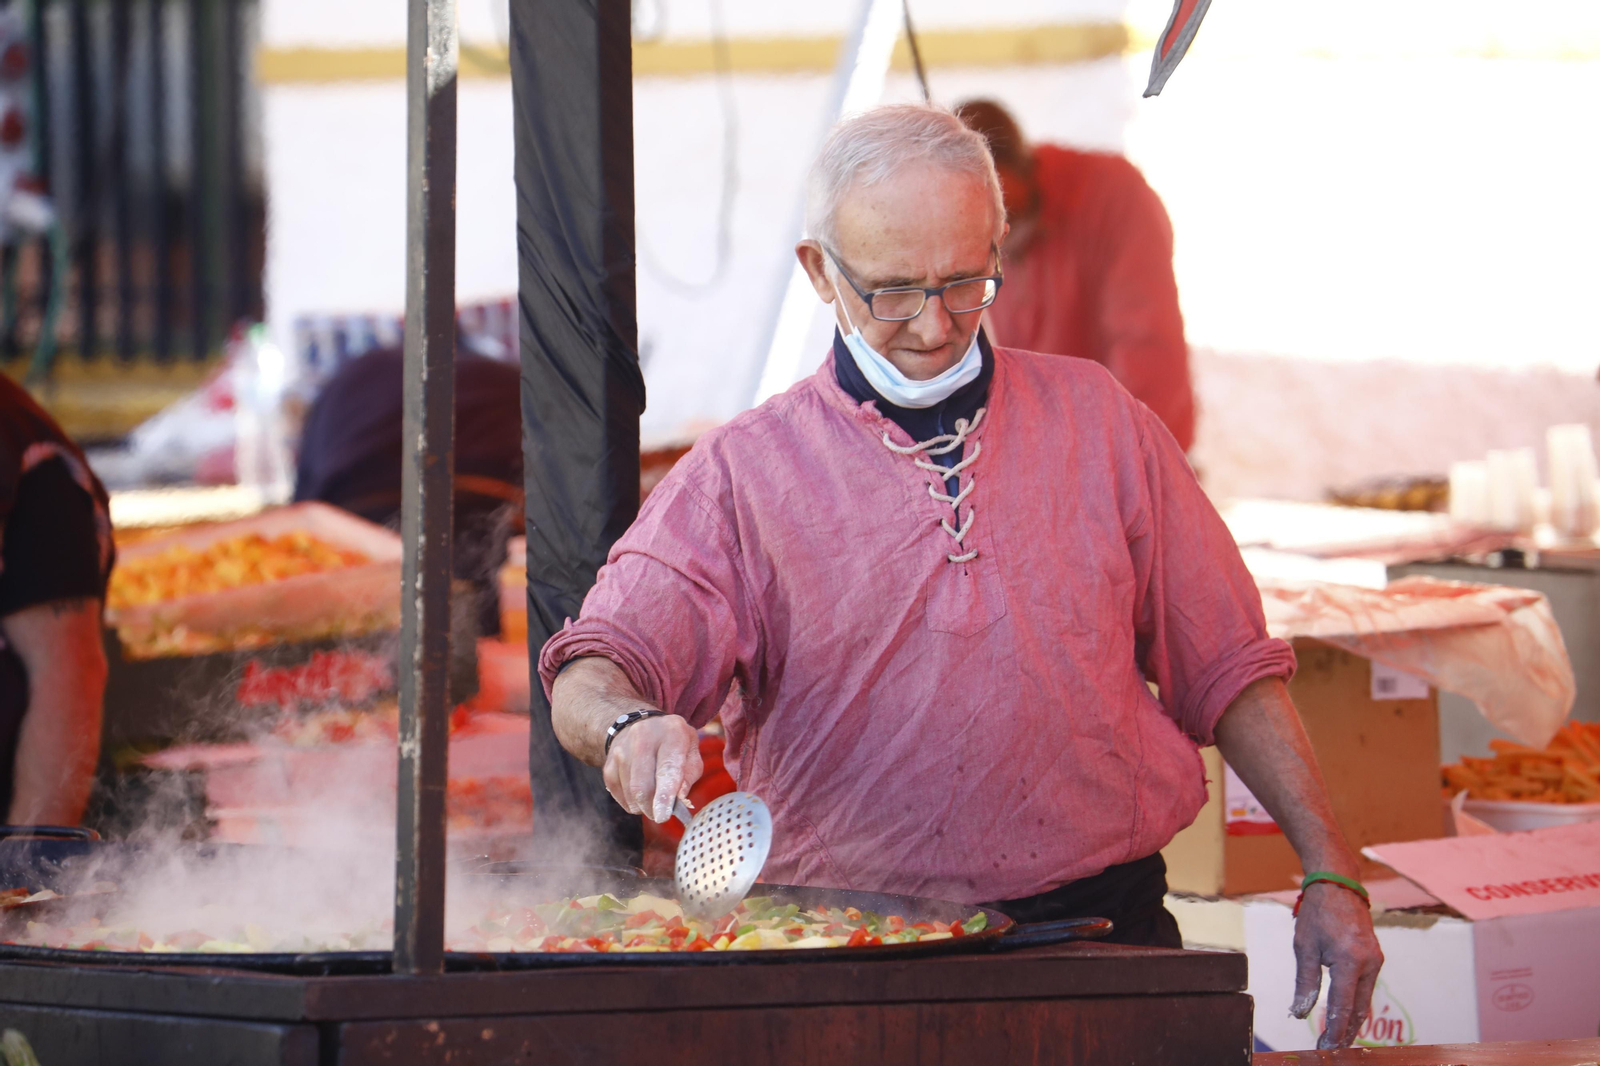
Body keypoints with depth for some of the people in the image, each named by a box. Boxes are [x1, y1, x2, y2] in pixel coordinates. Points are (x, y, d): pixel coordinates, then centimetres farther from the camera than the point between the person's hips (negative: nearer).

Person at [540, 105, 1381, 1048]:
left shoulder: (1098, 421, 13)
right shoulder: (743, 475, 6)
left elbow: (1227, 671, 17)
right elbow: (597, 672, -4)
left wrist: (1331, 877, 10)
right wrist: (627, 724, -28)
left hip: (1100, 929, 1)